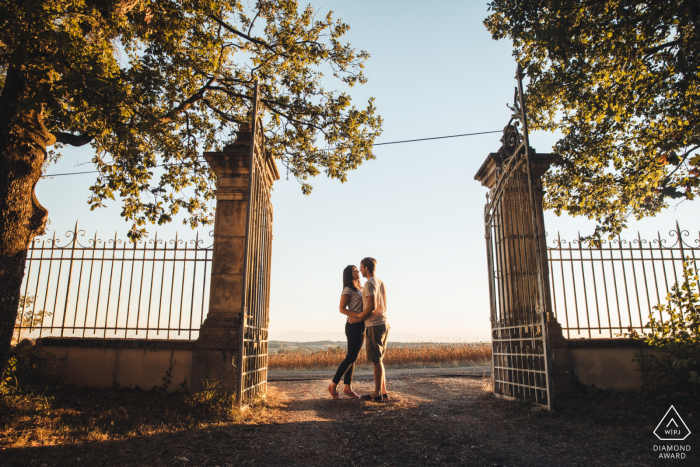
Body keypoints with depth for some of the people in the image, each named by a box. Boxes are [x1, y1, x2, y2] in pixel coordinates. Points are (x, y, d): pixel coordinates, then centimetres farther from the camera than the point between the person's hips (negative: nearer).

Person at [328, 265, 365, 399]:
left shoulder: (360, 289, 16)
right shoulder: (347, 290, -8)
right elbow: (341, 308, -14)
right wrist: (358, 314, -23)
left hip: (362, 326, 7)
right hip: (354, 326, -7)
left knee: (352, 357, 8)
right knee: (351, 357, -7)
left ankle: (347, 387, 12)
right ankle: (333, 385, 2)